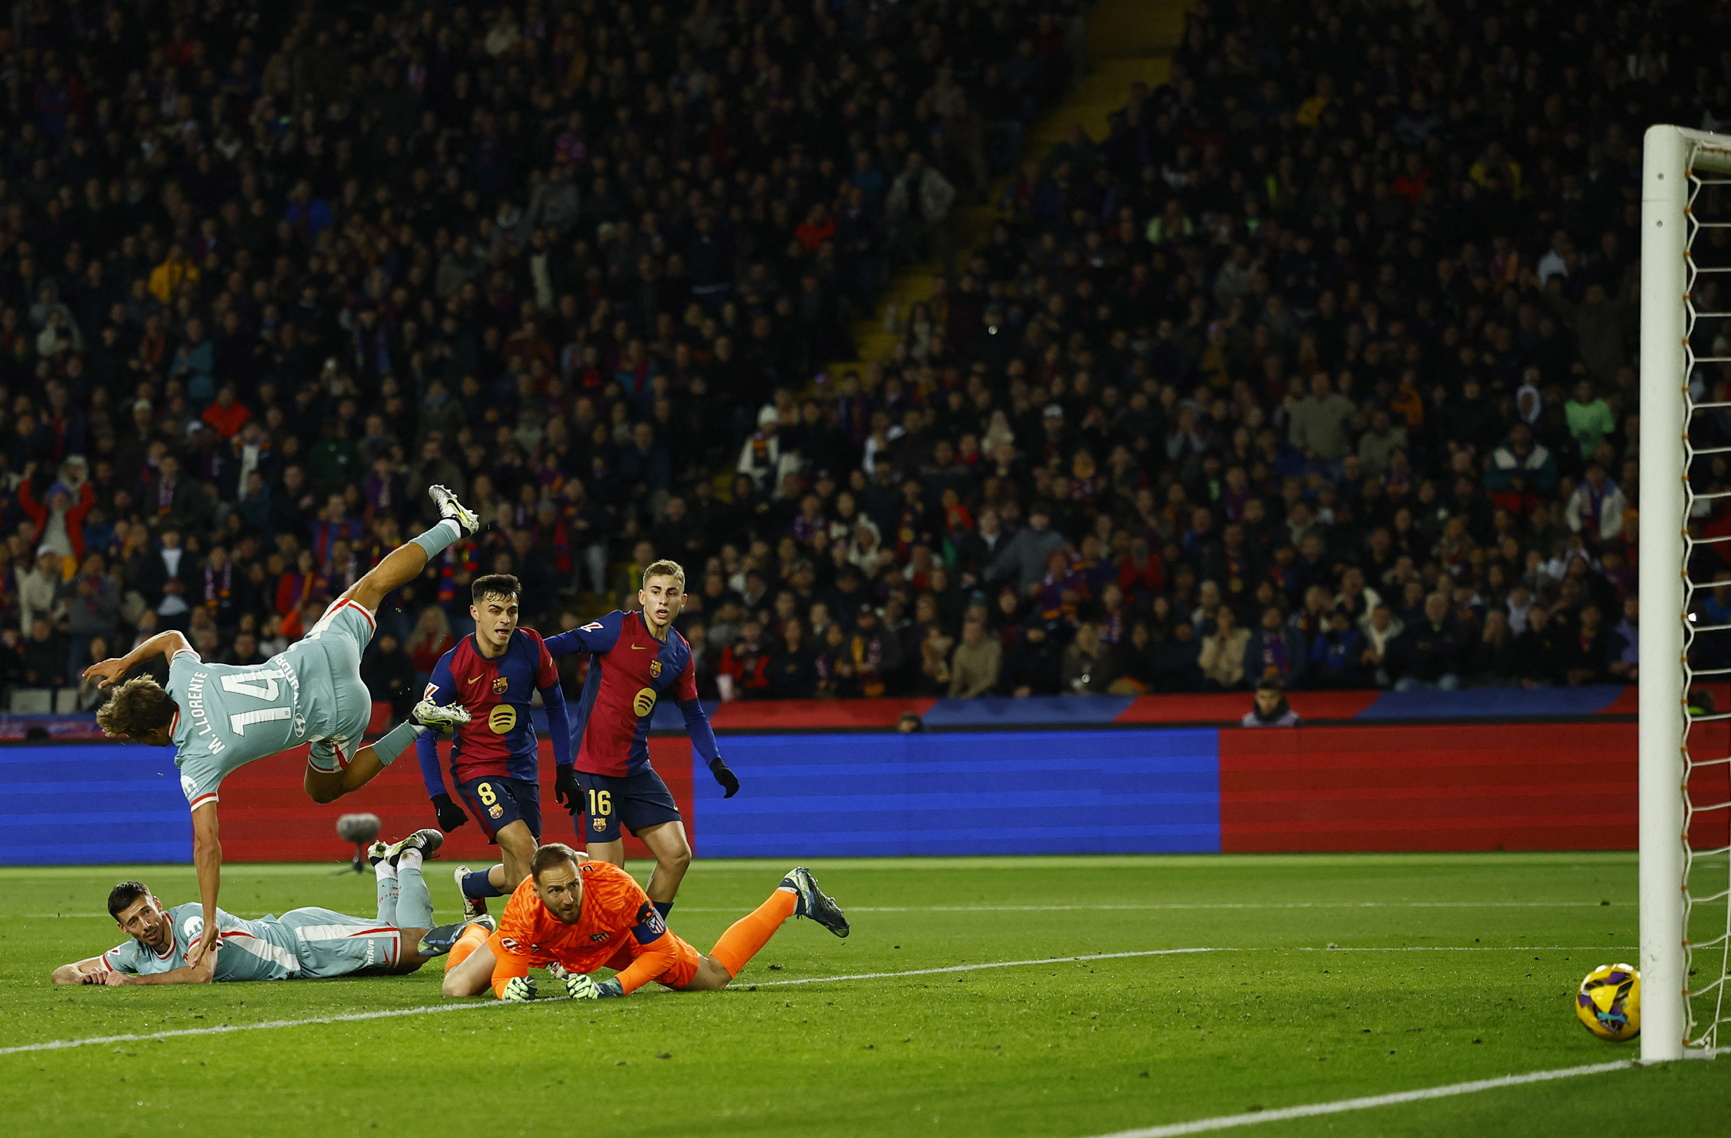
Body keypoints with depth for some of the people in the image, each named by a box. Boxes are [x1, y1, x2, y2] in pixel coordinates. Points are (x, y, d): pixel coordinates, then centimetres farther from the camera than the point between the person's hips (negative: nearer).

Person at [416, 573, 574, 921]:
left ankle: (470, 884, 35)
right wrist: (439, 799, -14)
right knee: (523, 848, -25)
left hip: (523, 770, 4)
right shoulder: (452, 666, -16)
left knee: (515, 879, 3)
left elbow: (555, 705, 9)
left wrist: (564, 768, 5)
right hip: (476, 770, -4)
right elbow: (425, 734, -9)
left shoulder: (531, 648, -7)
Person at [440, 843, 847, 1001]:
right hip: (539, 942, 1)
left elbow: (662, 951, -34)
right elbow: (505, 973, -34)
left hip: (619, 937, -1)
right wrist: (510, 988, -59)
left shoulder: (616, 890, -47)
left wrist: (615, 988, -48)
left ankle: (791, 896, 32)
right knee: (457, 987, 6)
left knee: (715, 975, 11)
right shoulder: (523, 909, -45)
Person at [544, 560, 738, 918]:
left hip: (636, 768, 7)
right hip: (592, 767, -7)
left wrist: (716, 763, 9)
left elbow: (693, 714, 19)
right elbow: (563, 644, -17)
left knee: (677, 854, 1)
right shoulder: (619, 628, -10)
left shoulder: (680, 653, 9)